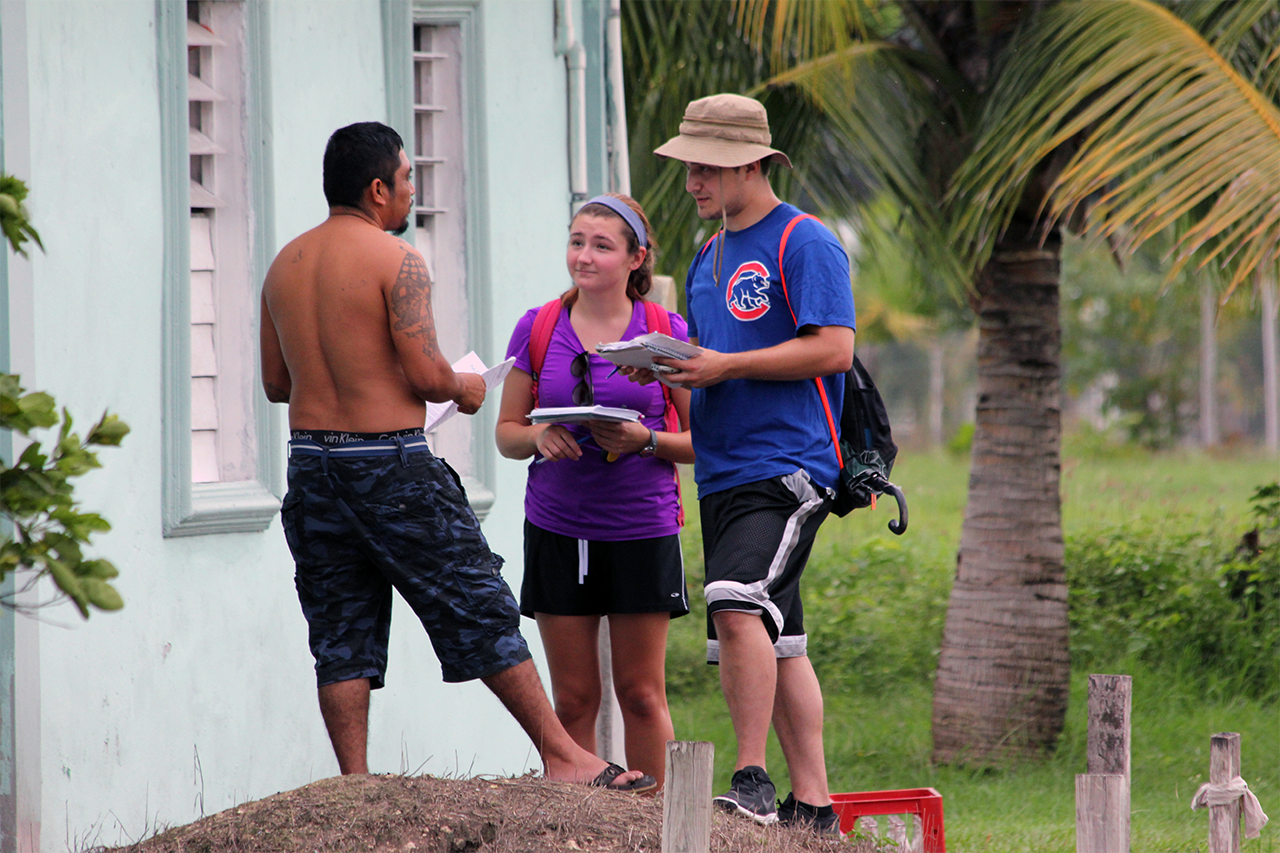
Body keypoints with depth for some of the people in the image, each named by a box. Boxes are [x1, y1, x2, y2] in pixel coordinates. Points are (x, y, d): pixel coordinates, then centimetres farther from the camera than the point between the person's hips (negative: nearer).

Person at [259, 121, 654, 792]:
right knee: (482, 612, 1)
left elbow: (275, 383, 15)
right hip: (391, 463, -6)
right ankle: (562, 755, 4)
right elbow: (427, 373, -17)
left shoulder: (284, 266, 10)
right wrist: (463, 388, 4)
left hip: (311, 461, 6)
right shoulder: (396, 261, -11)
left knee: (340, 637, 7)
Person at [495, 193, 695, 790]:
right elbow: (506, 432, 9)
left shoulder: (665, 333, 0)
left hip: (642, 528, -1)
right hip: (558, 529, 2)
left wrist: (644, 440, -16)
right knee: (573, 698, 4)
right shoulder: (537, 328, 4)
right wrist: (540, 437, -13)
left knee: (642, 693, 2)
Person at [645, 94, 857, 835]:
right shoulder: (709, 258, 20)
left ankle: (753, 780, -23)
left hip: (786, 464, -9)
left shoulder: (804, 244, -6)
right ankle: (813, 803, 11)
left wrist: (725, 365, -17)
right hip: (723, 472, 9)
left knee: (740, 604, -25)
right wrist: (669, 367, 4)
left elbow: (834, 349, -15)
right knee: (775, 638, 8)